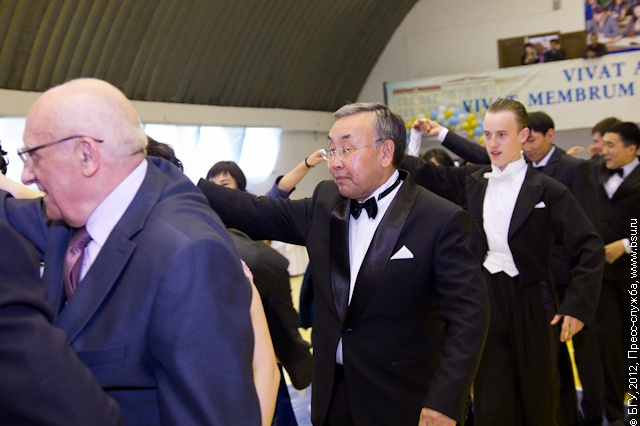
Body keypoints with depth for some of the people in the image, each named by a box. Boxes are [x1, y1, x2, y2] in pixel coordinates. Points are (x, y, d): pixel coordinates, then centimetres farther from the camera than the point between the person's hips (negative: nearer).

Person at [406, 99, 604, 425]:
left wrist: (578, 305, -17)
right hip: (485, 300, 3)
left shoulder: (546, 189, -9)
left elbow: (590, 248, -10)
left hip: (530, 305, -3)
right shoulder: (473, 181, 4)